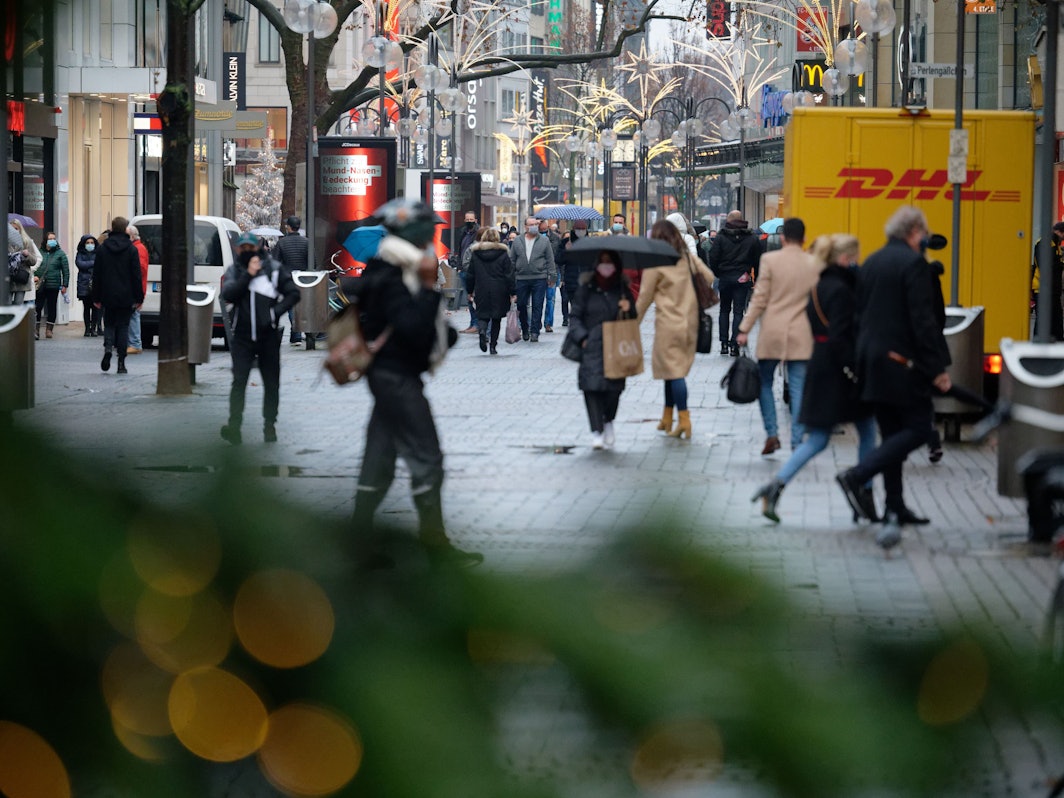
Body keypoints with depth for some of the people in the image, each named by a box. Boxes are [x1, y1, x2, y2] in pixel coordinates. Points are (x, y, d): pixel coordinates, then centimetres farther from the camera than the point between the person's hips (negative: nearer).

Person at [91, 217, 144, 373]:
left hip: (108, 296, 1)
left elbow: (96, 275, 4)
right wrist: (139, 297, 0)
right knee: (123, 326, 5)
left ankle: (108, 348, -16)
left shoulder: (102, 249, 1)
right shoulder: (131, 249, -5)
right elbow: (137, 275, -5)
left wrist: (96, 297, 10)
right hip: (126, 296, -1)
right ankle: (121, 363, 2)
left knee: (109, 324, 13)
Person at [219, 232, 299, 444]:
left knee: (271, 382, 7)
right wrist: (248, 275, -18)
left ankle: (270, 425, 18)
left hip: (268, 336, 0)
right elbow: (227, 294, -13)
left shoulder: (274, 268, 2)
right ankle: (234, 425, -17)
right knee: (239, 381, -11)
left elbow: (293, 293, 3)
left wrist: (276, 312, -10)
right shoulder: (233, 271, 5)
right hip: (242, 337, 0)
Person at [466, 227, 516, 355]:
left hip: (482, 291, 1)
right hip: (499, 291, -1)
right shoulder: (503, 253, -5)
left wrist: (470, 291, 16)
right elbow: (509, 275, -5)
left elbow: (470, 275, 6)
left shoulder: (475, 253, 1)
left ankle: (483, 330, -25)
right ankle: (493, 345, 8)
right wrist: (513, 292, -1)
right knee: (496, 318, 10)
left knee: (483, 315, 9)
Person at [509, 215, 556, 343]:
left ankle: (534, 332, -2)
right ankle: (525, 330, 22)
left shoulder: (544, 242, 5)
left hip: (539, 279, -2)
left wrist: (552, 276, 0)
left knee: (537, 307, -4)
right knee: (521, 306, 7)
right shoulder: (517, 242, 9)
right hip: (521, 279, 2)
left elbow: (550, 260, 6)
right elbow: (512, 260, 11)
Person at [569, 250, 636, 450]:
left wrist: (628, 310, -8)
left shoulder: (622, 289, 11)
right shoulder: (586, 289, 6)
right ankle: (597, 431, -12)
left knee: (614, 386, -4)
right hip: (591, 348, -1)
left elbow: (634, 318, 16)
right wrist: (582, 338, -8)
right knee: (592, 385, -13)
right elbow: (574, 316, 6)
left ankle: (608, 421, 24)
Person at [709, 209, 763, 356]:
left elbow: (713, 258, -7)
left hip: (725, 278, 0)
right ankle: (734, 344, -7)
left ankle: (724, 343, 11)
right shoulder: (752, 239, 1)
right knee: (738, 312, 1)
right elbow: (757, 260, 3)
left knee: (724, 310, 14)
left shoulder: (720, 238, -3)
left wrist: (717, 273, 7)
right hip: (742, 278, 0)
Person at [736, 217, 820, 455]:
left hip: (772, 335, -2)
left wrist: (744, 329, -2)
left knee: (764, 382, 13)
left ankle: (772, 433, 4)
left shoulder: (770, 260, -6)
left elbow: (759, 299, -7)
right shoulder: (814, 264, 1)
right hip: (801, 335, 2)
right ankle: (796, 441, -1)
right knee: (797, 387, 3)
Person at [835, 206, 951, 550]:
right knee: (918, 429, -2)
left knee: (892, 434, 15)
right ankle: (856, 476, -14)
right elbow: (923, 321, -18)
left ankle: (895, 509, 17)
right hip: (902, 362, -9)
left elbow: (860, 313, 17)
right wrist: (937, 368, -15)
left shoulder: (871, 263, 13)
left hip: (872, 362, 9)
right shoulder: (913, 263, -13)